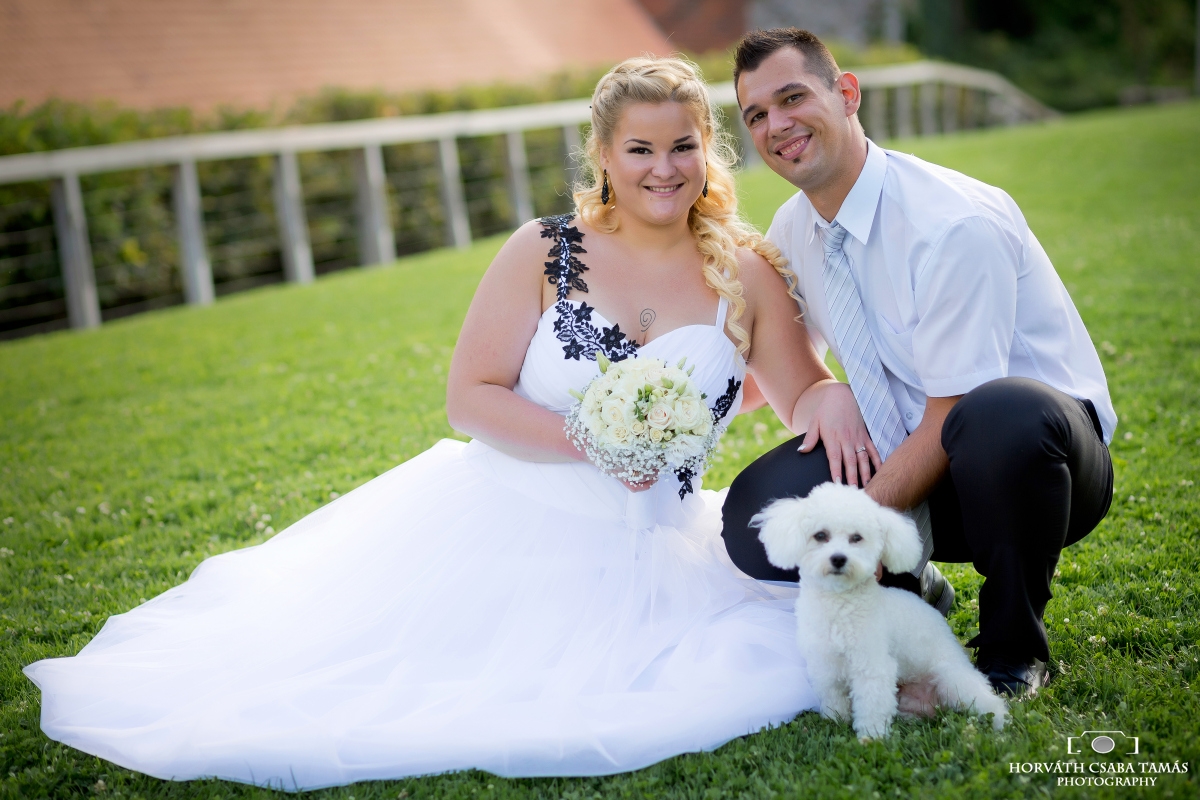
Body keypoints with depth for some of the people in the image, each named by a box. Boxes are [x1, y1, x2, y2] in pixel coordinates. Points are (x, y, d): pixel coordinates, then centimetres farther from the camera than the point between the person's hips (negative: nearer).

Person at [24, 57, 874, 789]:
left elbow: (805, 395, 6)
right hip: (500, 524, -2)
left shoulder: (746, 275, 0)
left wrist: (837, 400, -18)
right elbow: (471, 396, -8)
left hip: (640, 554, 3)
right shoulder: (545, 252, -5)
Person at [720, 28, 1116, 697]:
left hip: (1046, 444, -5)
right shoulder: (791, 233, 1)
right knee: (757, 516, -20)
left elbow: (952, 420, -21)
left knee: (1003, 417, -42)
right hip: (906, 457, 6)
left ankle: (1013, 647, -14)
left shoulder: (955, 224, -23)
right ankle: (911, 587, 12)